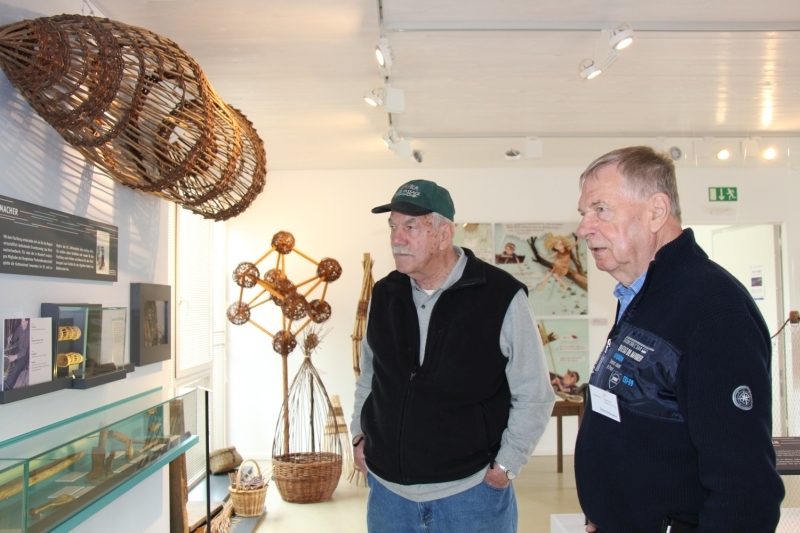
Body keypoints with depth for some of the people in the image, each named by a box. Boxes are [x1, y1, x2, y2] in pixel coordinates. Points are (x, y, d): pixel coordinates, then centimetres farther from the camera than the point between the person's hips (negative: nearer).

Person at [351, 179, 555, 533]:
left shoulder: (502, 297, -13)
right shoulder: (384, 295, 2)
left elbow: (534, 395, -6)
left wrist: (505, 466, -8)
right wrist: (360, 433, 8)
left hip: (470, 491, -4)